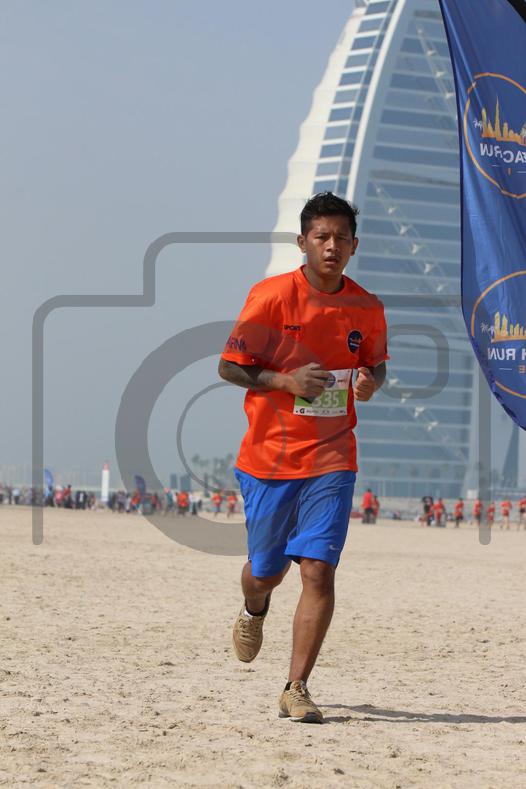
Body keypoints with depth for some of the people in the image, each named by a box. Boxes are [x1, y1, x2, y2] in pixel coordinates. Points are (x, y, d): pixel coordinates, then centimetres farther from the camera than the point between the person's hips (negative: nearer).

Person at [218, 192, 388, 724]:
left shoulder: (366, 308, 1)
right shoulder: (271, 296, -9)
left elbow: (376, 364, 20)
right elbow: (229, 366, -5)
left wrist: (371, 381, -4)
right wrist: (285, 380, -20)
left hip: (331, 460, 1)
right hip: (268, 456, -1)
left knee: (318, 570, -11)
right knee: (266, 570, 11)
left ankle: (296, 690, -5)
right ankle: (253, 611, 49)